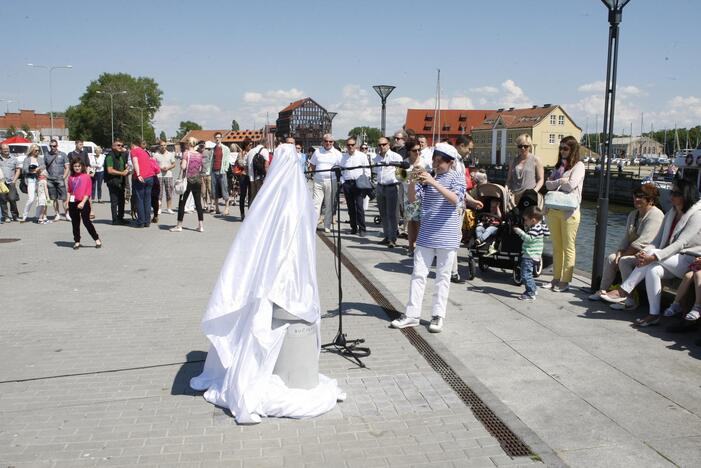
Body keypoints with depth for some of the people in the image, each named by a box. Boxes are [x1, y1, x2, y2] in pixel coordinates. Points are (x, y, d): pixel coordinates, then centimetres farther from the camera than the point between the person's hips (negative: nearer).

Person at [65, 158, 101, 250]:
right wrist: (67, 201, 5)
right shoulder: (71, 177, 11)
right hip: (73, 203, 5)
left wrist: (83, 202, -15)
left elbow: (88, 191, -6)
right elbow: (69, 191, 18)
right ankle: (77, 241, 18)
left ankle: (97, 239, 2)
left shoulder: (86, 177, -3)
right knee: (75, 223, 10)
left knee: (86, 221, -8)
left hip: (83, 202, -5)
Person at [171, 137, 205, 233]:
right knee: (198, 203, 7)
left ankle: (179, 226, 9)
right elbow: (202, 169, 8)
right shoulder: (200, 155, 4)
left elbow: (183, 167, -19)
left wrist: (180, 165, 1)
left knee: (182, 203, 5)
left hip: (188, 180, -4)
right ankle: (201, 225, 6)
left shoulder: (186, 153, -9)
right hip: (197, 181, 4)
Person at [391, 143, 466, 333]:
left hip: (447, 237, -3)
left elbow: (455, 199, -21)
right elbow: (411, 198, -1)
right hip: (426, 236, 3)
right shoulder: (426, 177, 7)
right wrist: (413, 180, -17)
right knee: (418, 274, 5)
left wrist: (433, 183, -29)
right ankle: (412, 314, 11)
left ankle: (438, 316, 14)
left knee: (443, 277, 6)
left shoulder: (457, 179, -2)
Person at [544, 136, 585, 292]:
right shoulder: (559, 166, 17)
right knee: (556, 247, 10)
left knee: (568, 247, 0)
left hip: (569, 211, -6)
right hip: (553, 210, 6)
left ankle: (565, 281, 4)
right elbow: (548, 184, 6)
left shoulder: (578, 165, -2)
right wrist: (561, 181, -8)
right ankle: (556, 278, 17)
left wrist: (555, 183, -2)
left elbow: (571, 185, -16)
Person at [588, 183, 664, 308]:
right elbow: (626, 237, 11)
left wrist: (623, 254, -16)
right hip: (634, 252, 10)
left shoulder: (655, 215, -16)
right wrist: (619, 252, -6)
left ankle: (630, 300, -28)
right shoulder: (633, 214, 15)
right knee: (610, 258, -4)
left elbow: (642, 242, -23)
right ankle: (603, 290, 1)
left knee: (625, 261, -28)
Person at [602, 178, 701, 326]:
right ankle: (654, 315, -26)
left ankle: (623, 291, -25)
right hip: (670, 262, 6)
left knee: (652, 257, -29)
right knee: (652, 270, -27)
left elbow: (680, 244, -22)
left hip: (688, 262, -6)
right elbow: (658, 241, 8)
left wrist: (654, 256, -32)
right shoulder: (670, 214, 14)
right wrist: (644, 252, -15)